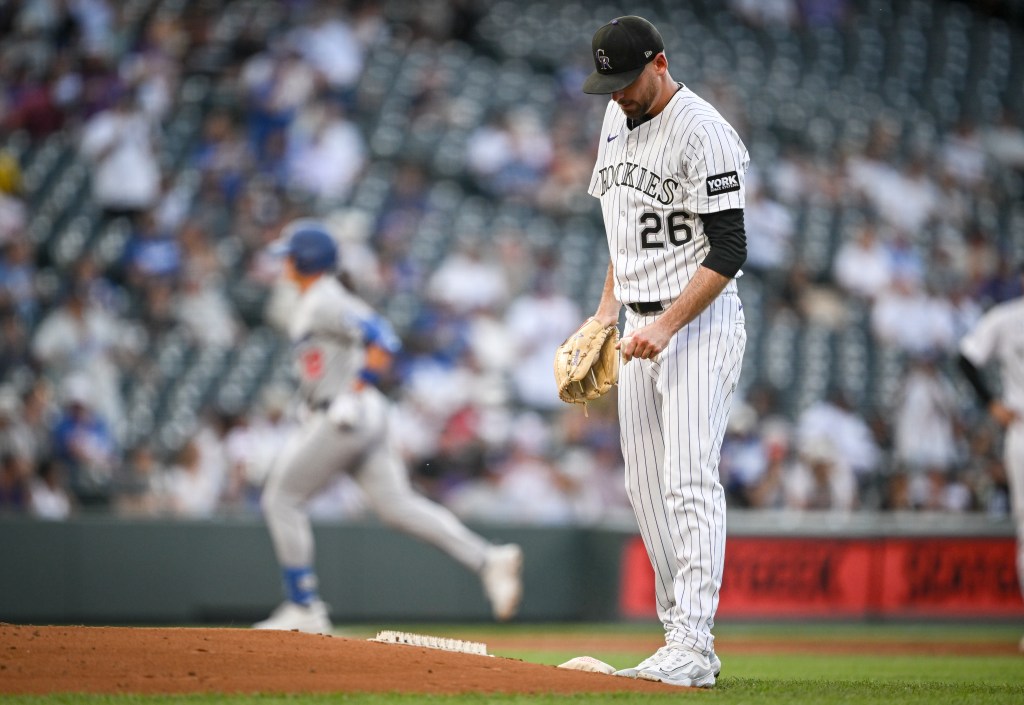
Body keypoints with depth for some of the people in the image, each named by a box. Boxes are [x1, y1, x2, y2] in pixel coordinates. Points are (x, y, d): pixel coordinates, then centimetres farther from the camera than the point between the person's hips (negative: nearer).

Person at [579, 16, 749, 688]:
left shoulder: (702, 132, -16)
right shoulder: (619, 118, 11)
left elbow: (728, 251, -18)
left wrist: (666, 326, -24)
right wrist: (607, 311, 16)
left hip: (700, 324, -9)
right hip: (642, 327, 9)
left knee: (690, 481, -14)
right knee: (646, 487, 6)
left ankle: (692, 649, -17)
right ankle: (681, 637, 10)